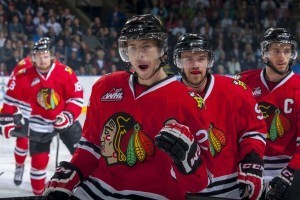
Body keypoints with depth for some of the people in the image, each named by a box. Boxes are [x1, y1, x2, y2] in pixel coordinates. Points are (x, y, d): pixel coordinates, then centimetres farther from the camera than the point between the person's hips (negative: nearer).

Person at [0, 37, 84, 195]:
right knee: (39, 160, 1)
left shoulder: (65, 73, -17)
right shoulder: (23, 76, -15)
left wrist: (69, 116, -21)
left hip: (65, 120, 0)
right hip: (39, 125, 0)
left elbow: (76, 97, -9)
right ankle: (39, 192, 18)